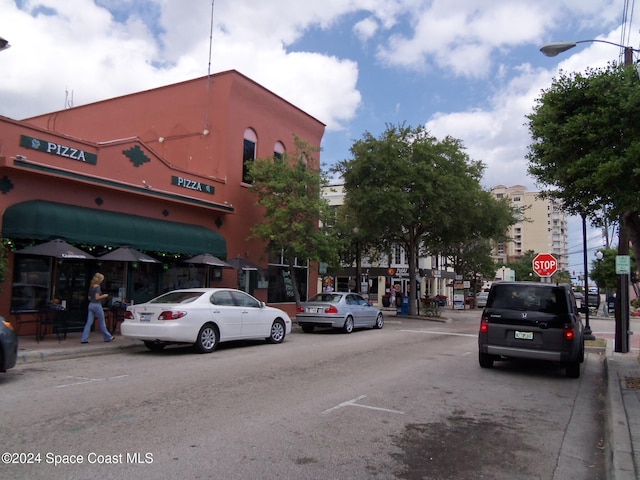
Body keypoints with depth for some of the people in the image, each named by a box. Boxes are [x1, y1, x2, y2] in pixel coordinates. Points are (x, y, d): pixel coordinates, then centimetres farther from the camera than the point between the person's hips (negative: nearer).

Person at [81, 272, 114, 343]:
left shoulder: (91, 287, 11)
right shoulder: (98, 287, -13)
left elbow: (89, 298, 15)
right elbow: (97, 297, -19)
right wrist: (104, 296, -5)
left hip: (91, 305, 7)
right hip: (97, 305, -7)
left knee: (89, 323, 4)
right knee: (102, 322, 5)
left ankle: (84, 339, -1)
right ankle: (108, 337, 17)